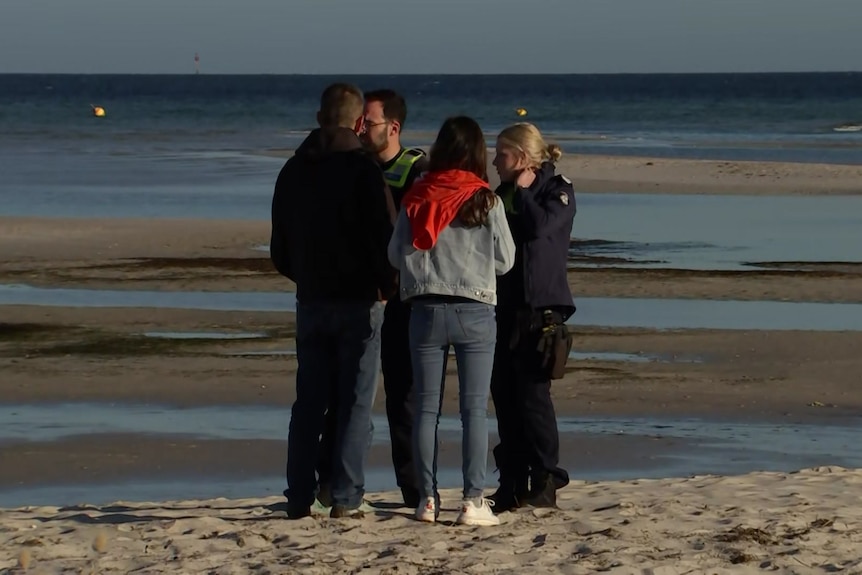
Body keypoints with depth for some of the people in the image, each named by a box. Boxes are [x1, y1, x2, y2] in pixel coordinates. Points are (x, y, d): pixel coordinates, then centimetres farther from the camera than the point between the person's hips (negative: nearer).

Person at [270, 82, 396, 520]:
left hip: (310, 300, 5)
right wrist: (385, 284, 3)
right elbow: (385, 234, -13)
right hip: (358, 301, -5)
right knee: (355, 401, -1)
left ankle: (299, 497, 8)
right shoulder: (362, 167, -11)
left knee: (308, 401, 10)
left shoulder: (293, 170, 8)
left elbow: (279, 248, 13)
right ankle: (345, 497, -6)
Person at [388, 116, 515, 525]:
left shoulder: (416, 199, 1)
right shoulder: (485, 201, -5)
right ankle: (473, 500, -3)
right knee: (474, 409, 0)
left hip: (425, 308, 2)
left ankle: (427, 498, 7)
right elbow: (505, 260, 1)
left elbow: (397, 255, 7)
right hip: (474, 310, -2)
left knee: (426, 407, 7)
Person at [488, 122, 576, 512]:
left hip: (539, 308, -7)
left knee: (532, 395, -9)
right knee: (504, 395, 5)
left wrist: (523, 191, -9)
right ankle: (512, 484, 10)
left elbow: (539, 226, -20)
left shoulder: (557, 191, -1)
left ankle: (545, 483, -3)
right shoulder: (502, 195, 17)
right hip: (503, 307, 7)